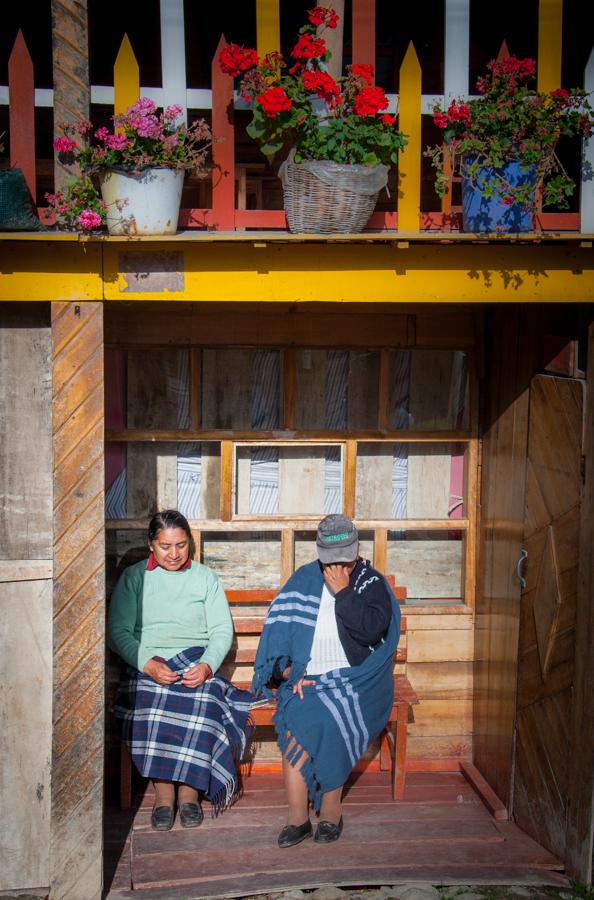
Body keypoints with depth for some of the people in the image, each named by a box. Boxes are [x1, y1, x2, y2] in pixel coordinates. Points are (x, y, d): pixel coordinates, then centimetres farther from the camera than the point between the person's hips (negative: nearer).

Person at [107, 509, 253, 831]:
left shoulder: (205, 577, 15)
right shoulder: (133, 577, 11)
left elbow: (222, 630, 6)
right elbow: (118, 631, 2)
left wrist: (206, 666, -14)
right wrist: (148, 664, -16)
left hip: (197, 663, 0)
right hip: (146, 666, 0)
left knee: (201, 702, -33)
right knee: (151, 706, -33)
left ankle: (190, 791, -19)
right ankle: (163, 793, -20)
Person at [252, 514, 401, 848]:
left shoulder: (372, 582, 5)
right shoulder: (304, 579, 12)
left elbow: (371, 629, -12)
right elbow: (280, 628, 4)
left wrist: (342, 592, -10)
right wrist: (289, 672, -9)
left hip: (354, 679, -2)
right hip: (306, 678, 2)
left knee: (326, 720, -29)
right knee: (297, 719, -27)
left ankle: (331, 811, -13)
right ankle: (298, 817, -19)